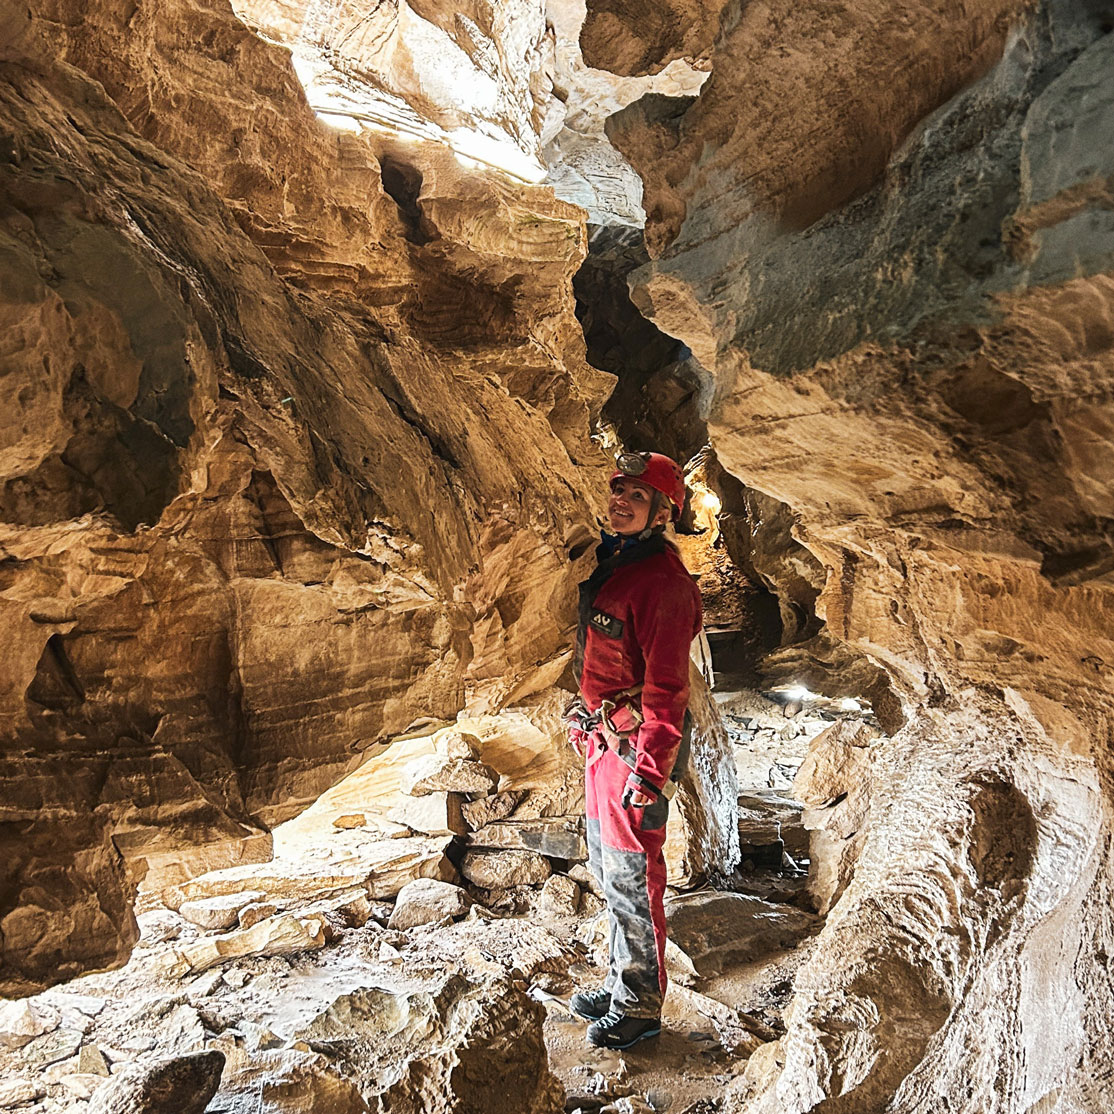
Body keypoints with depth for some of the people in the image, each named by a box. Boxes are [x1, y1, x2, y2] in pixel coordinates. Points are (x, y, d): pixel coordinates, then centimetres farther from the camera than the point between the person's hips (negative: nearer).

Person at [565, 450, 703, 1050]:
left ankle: (641, 1005, 22)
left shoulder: (661, 582, -20)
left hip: (635, 745, -10)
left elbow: (665, 687, -23)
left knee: (630, 876, 3)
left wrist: (649, 771, -25)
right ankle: (622, 977, 38)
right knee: (606, 866, 20)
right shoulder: (609, 561, 10)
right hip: (601, 738, 10)